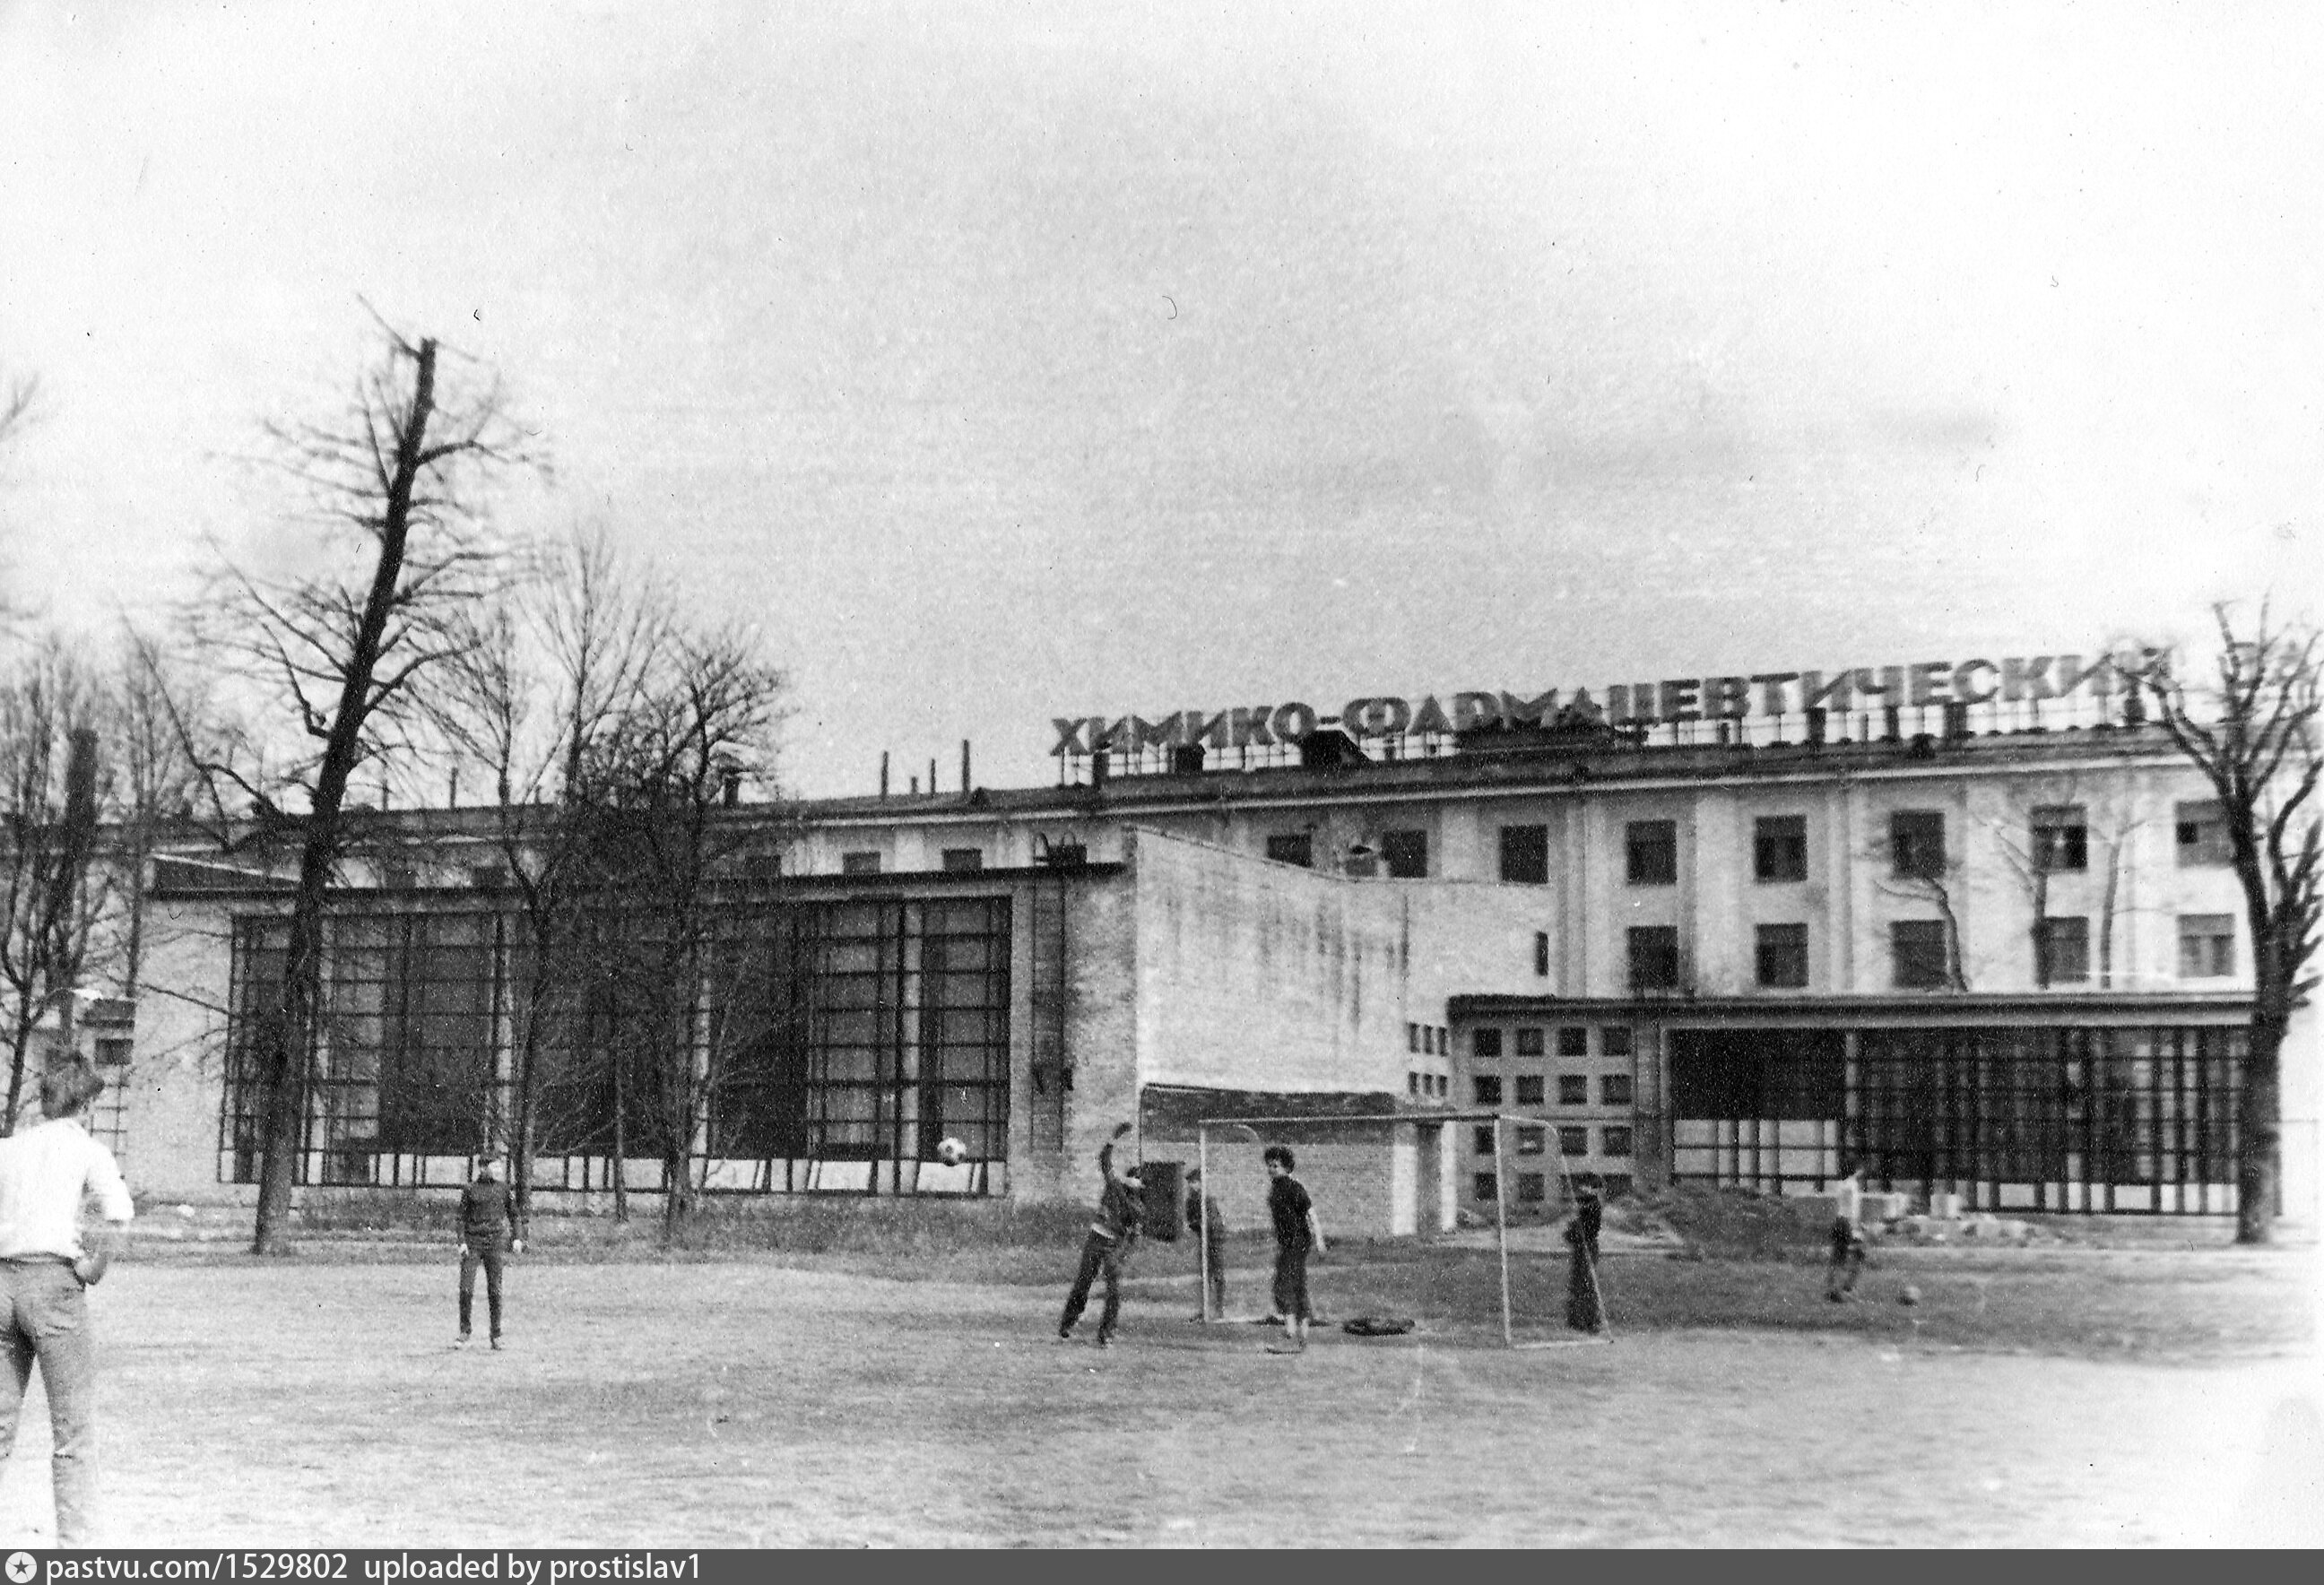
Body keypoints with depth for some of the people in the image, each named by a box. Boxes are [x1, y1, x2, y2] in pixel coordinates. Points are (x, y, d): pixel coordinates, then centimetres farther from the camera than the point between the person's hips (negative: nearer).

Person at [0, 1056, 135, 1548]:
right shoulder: (87, 1149, 1)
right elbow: (119, 1212, -17)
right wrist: (96, 1267, -5)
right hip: (53, 1281, -5)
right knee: (74, 1429, 1)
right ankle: (75, 1544, -1)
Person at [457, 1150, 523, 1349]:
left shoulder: (503, 1189, 9)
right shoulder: (470, 1190, 5)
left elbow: (513, 1214, 15)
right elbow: (462, 1217, 4)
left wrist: (517, 1237, 6)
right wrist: (462, 1241, -6)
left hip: (495, 1242, 1)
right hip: (473, 1241, -1)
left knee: (494, 1291, 1)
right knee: (466, 1289, -8)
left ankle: (496, 1336, 8)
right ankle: (464, 1334, 1)